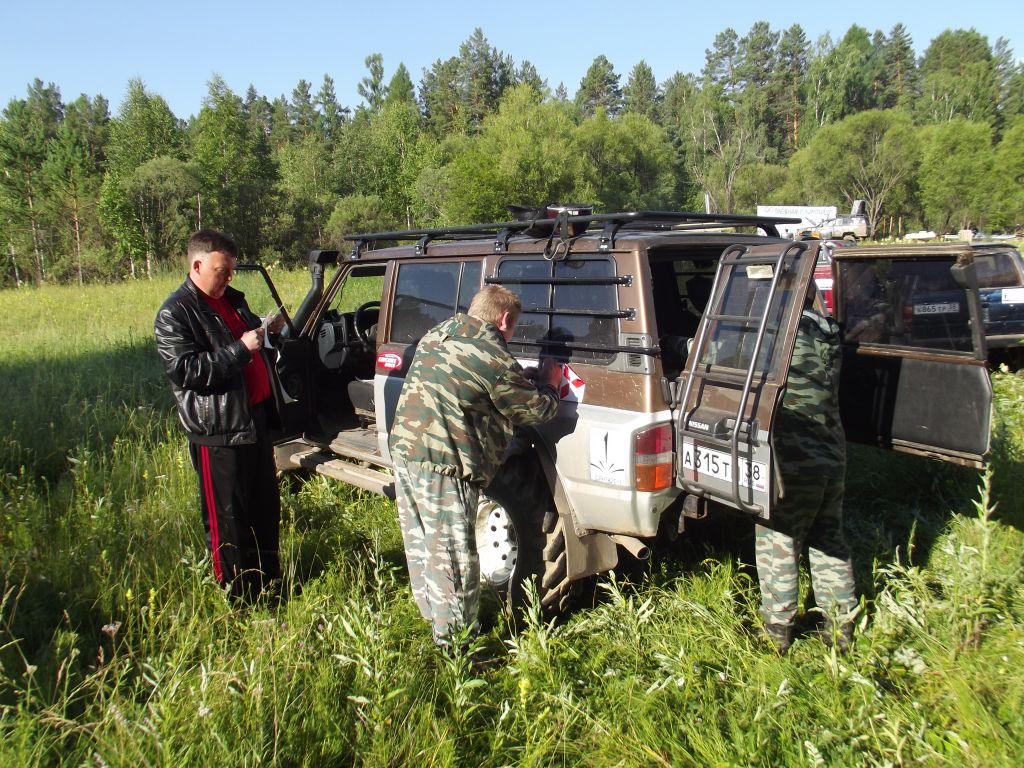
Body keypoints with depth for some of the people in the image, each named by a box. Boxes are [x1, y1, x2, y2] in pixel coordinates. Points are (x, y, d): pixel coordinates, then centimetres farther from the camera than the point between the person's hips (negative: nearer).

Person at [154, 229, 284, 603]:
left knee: (266, 507, 19)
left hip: (255, 420, 9)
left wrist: (267, 328, 9)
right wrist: (240, 349, -25)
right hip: (219, 432, -9)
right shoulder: (175, 314, -13)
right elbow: (186, 370, -22)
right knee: (227, 518, 2)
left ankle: (268, 579, 36)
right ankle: (238, 595, 16)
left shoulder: (232, 300, 14)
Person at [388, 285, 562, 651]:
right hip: (443, 465, -9)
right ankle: (455, 641, 14)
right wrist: (548, 383, 17)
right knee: (452, 553, 2)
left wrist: (530, 379, 20)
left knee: (420, 541, 21)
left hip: (404, 447, 9)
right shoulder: (494, 359, -15)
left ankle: (432, 614, 38)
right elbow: (537, 408, -4)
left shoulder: (436, 335, 11)